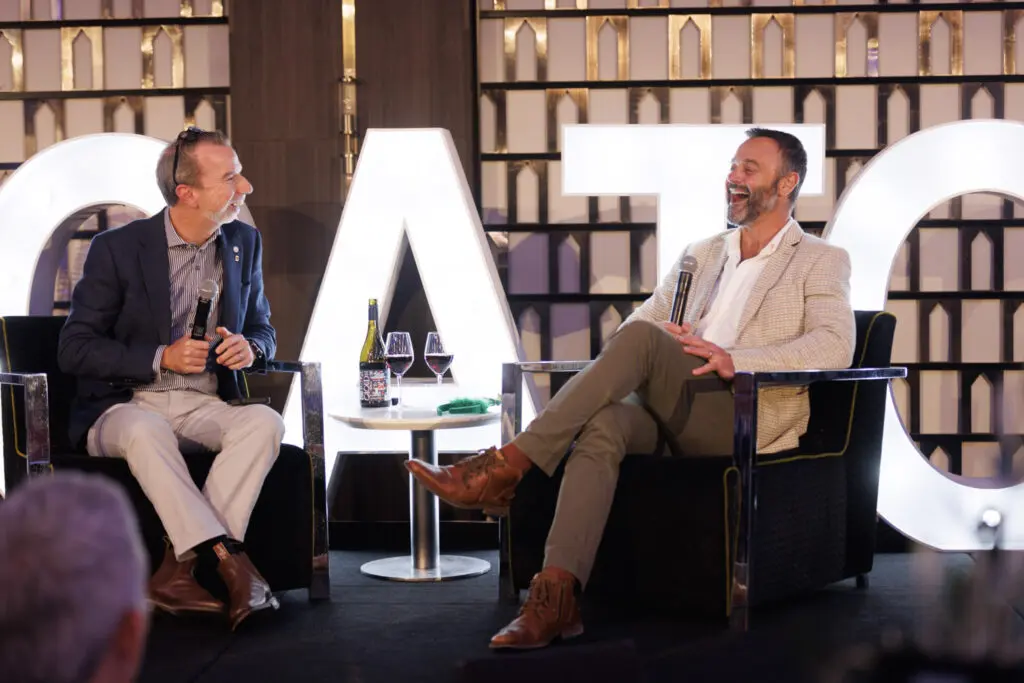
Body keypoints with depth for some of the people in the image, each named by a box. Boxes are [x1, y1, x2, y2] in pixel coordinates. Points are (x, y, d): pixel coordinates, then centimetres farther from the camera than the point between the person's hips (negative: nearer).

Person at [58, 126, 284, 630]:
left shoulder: (244, 243, 9)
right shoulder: (117, 248, -6)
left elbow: (262, 327, 20)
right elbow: (74, 349, -6)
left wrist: (250, 348, -6)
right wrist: (160, 359, -18)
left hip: (205, 407, 4)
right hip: (124, 406, -4)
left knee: (265, 421, -29)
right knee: (145, 432, -39)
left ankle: (177, 569, -32)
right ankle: (229, 562, -39)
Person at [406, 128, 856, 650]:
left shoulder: (821, 262, 11)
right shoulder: (702, 254, 29)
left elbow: (834, 347, -6)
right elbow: (642, 319, 23)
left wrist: (735, 360, -21)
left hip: (745, 417, -5)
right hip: (671, 413, 5)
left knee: (641, 338, -29)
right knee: (603, 424, -31)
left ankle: (509, 466, -32)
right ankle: (556, 595, -42)